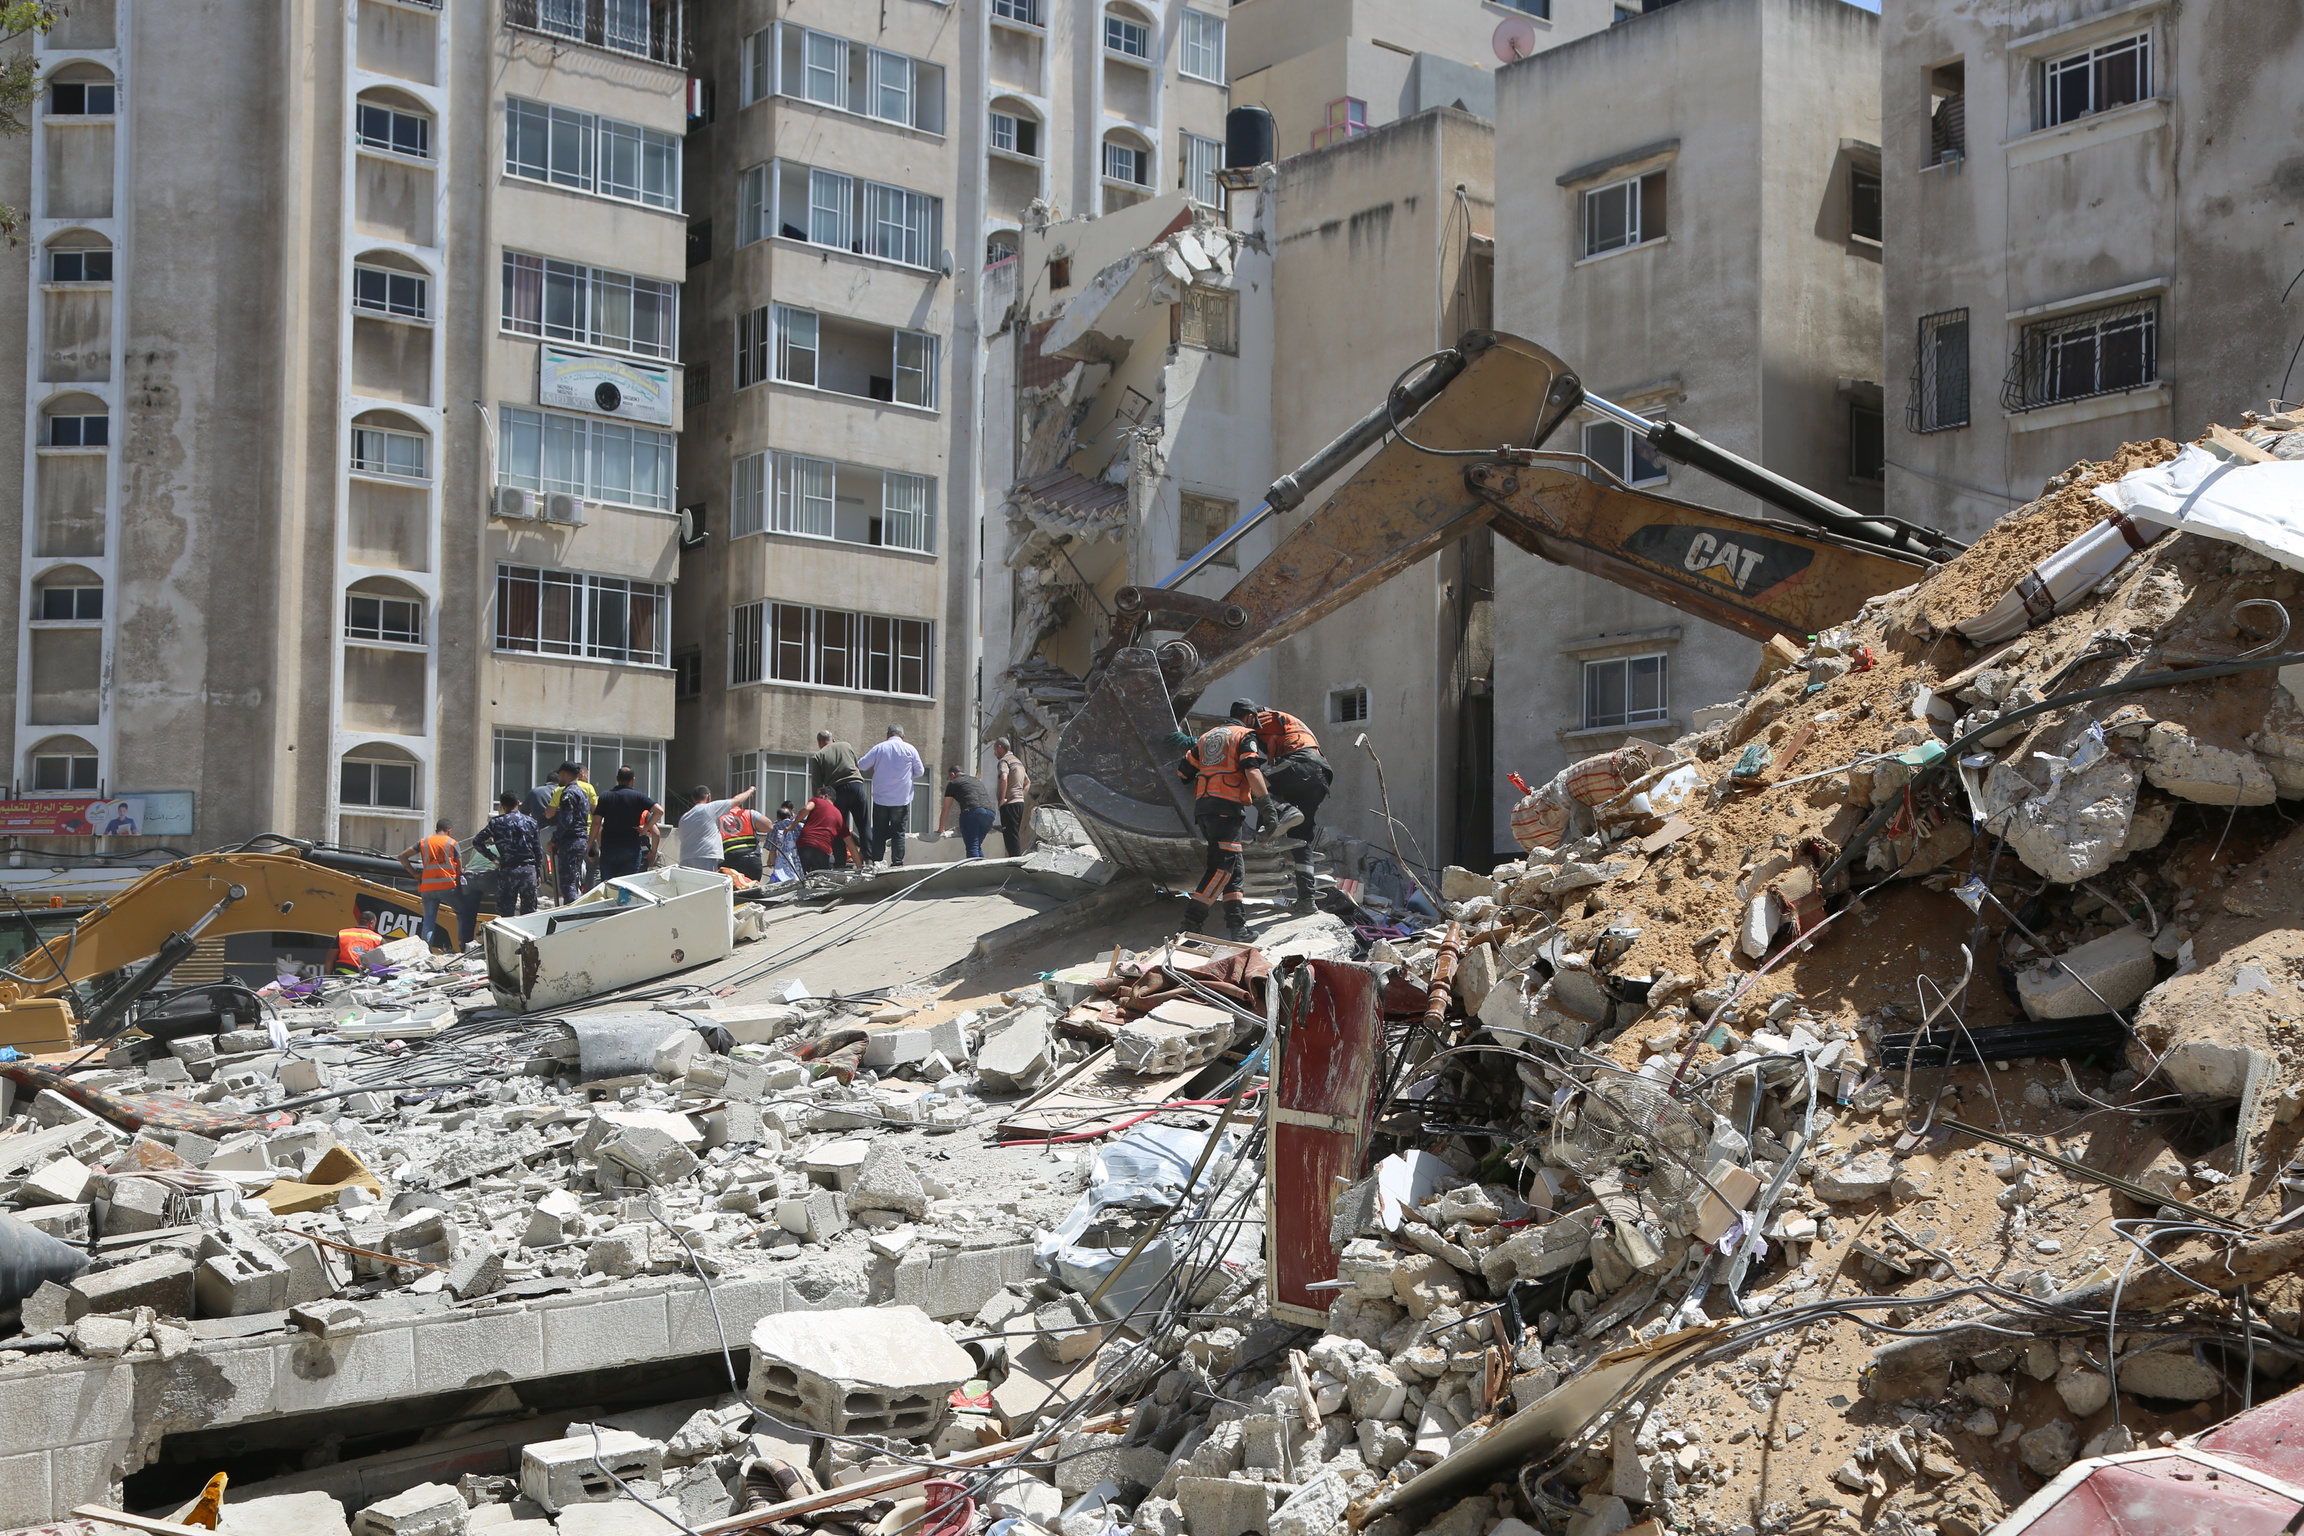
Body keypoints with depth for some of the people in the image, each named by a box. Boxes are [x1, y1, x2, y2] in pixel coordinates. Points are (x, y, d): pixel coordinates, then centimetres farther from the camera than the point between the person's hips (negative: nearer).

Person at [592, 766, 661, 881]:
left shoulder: (605, 797, 5)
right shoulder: (639, 796, 0)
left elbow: (596, 823, -1)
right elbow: (659, 811, -13)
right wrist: (646, 827, -4)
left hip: (608, 847, 1)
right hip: (632, 848, -1)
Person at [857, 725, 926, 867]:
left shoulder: (879, 748, -2)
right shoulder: (909, 749, -1)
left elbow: (861, 765, 3)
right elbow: (920, 771, 6)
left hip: (881, 798, 0)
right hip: (902, 799, 0)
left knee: (879, 832, 8)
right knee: (899, 832, 3)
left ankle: (876, 861, 6)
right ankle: (898, 862, -1)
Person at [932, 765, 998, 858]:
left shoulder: (953, 783, 18)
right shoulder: (977, 780, 35)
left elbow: (945, 810, 20)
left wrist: (940, 830, 31)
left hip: (972, 811, -6)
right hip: (991, 813, 6)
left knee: (972, 848, -7)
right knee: (977, 847, 17)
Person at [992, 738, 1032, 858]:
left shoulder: (1004, 761, -9)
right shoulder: (1017, 761, 21)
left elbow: (1004, 778, -29)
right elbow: (1028, 782, 31)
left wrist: (1002, 799, -21)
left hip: (1009, 803, -9)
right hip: (1020, 802, 9)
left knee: (1010, 835, -10)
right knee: (1015, 835, 13)